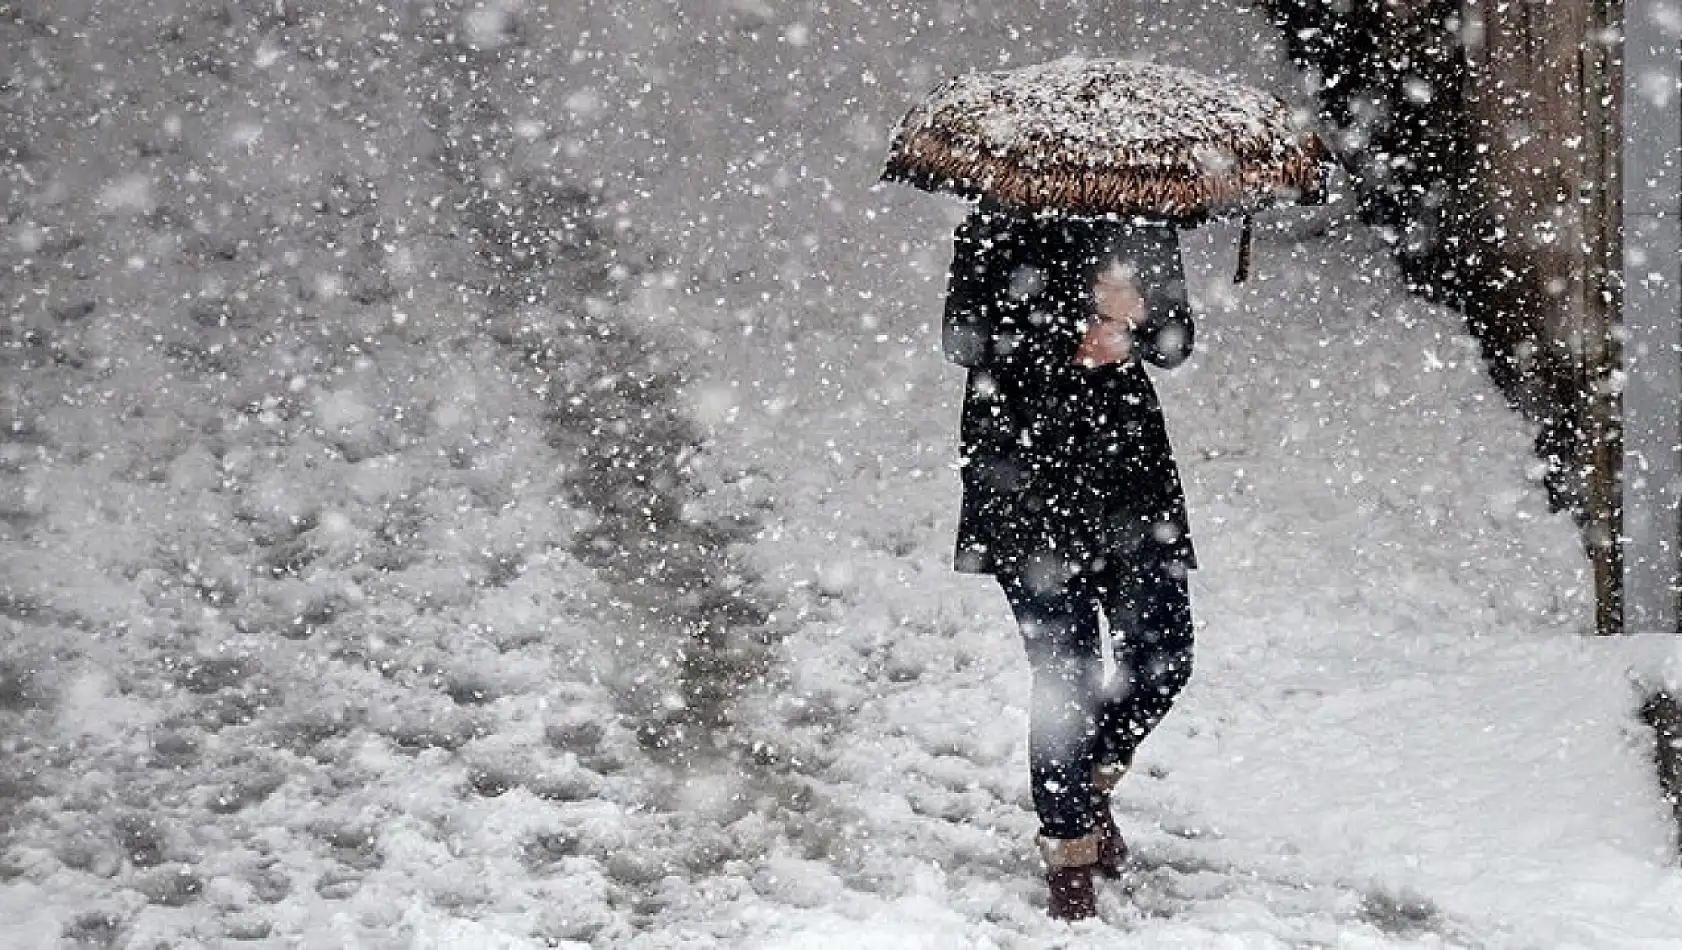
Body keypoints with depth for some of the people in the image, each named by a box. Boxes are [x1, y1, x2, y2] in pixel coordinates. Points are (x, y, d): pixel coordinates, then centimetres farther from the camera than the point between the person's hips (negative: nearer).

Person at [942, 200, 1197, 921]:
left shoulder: (1144, 223, 9)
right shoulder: (999, 226, -3)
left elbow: (1175, 342, 8)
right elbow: (964, 339, -8)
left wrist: (1134, 318, -15)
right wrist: (1074, 344, -18)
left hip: (1129, 457, 4)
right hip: (1027, 466, -4)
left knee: (1163, 657, 0)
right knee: (1065, 669, -5)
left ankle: (1090, 779, 29)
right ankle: (1069, 853, 9)